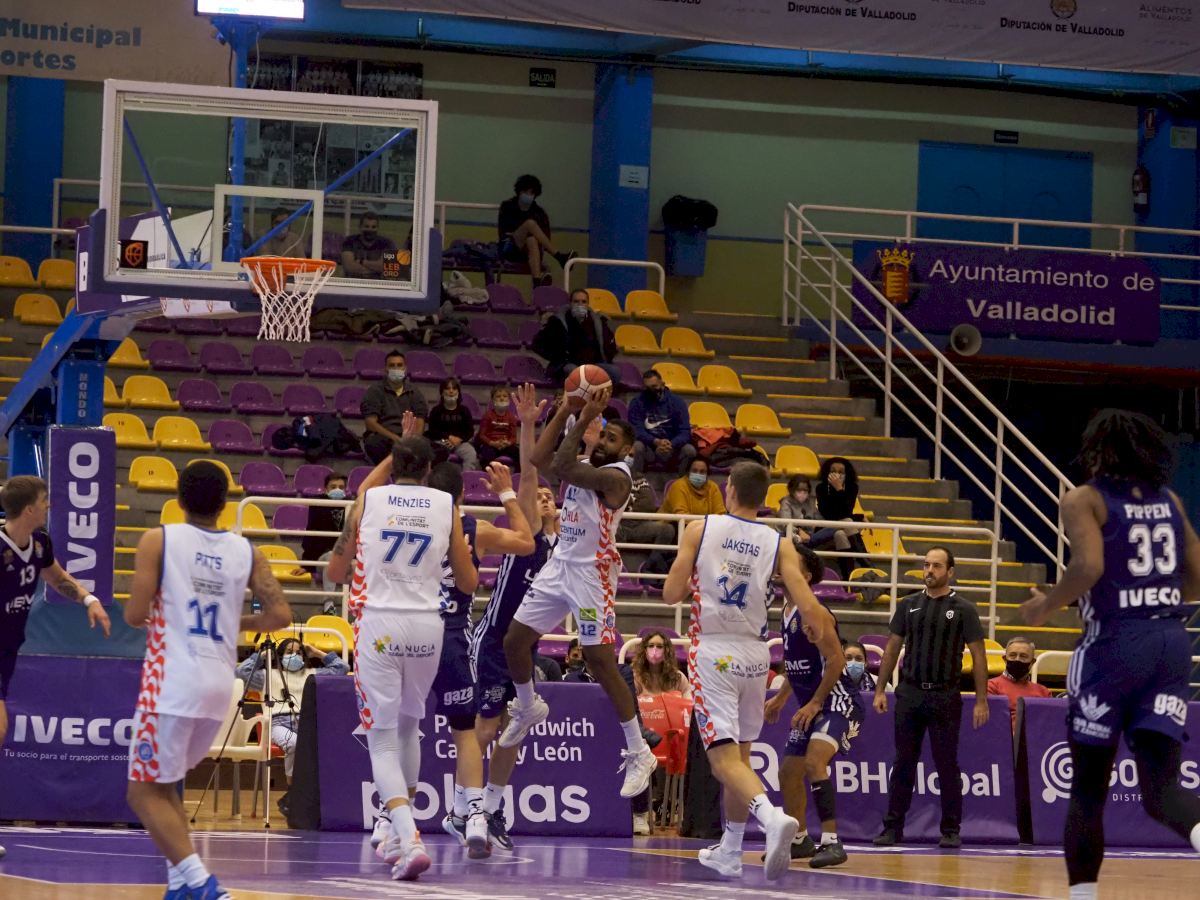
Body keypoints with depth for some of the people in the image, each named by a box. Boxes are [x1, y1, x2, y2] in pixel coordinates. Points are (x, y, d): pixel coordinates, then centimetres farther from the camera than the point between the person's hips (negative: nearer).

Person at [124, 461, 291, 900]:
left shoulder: (158, 540, -3)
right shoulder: (247, 552, 7)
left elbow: (135, 615, -9)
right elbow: (279, 614, 0)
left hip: (172, 683, -5)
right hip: (220, 685, 5)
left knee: (144, 792, 2)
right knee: (163, 783, 24)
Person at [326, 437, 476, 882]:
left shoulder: (368, 499, 2)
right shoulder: (446, 506, 4)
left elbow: (336, 572, 9)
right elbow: (468, 583, 9)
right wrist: (465, 553, 29)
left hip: (379, 623, -2)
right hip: (427, 624, 2)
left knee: (383, 737, 0)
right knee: (408, 725, 24)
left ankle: (409, 839, -19)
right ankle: (398, 835, 35)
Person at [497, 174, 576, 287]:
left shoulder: (539, 213, 9)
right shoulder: (507, 207, 7)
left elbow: (546, 238, 5)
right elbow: (503, 232, 1)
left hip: (528, 252, 2)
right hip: (509, 249, -2)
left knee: (532, 241, -37)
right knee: (530, 223, -26)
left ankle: (537, 280, -58)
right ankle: (559, 256, -38)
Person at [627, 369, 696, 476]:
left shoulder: (677, 402, -1)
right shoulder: (637, 403, -3)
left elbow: (685, 432, -9)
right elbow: (637, 431, -13)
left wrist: (671, 445, -30)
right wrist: (656, 442, -31)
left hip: (673, 447, 1)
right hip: (648, 449, -1)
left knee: (689, 450, -28)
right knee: (637, 446, -33)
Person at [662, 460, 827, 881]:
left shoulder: (700, 529, -3)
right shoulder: (778, 545, 0)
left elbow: (671, 593, -4)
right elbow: (809, 608, -9)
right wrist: (819, 625, 14)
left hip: (712, 652, -3)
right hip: (754, 654, 3)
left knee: (725, 758, -9)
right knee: (740, 755, 20)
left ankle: (773, 817, -36)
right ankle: (730, 851, 28)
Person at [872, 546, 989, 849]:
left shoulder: (963, 609, 0)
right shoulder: (909, 606, 9)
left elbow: (978, 656, -1)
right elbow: (892, 648, 13)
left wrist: (981, 701, -7)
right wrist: (880, 690, 6)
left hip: (945, 696, -3)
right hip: (909, 693, 3)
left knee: (947, 765, 0)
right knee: (903, 764, 5)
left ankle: (951, 830, 7)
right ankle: (893, 827, 9)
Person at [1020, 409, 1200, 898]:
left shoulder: (1085, 500, -3)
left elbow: (1089, 567, -19)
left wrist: (1045, 606, -3)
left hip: (1113, 642, -4)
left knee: (1088, 788, 9)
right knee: (1161, 787, -3)